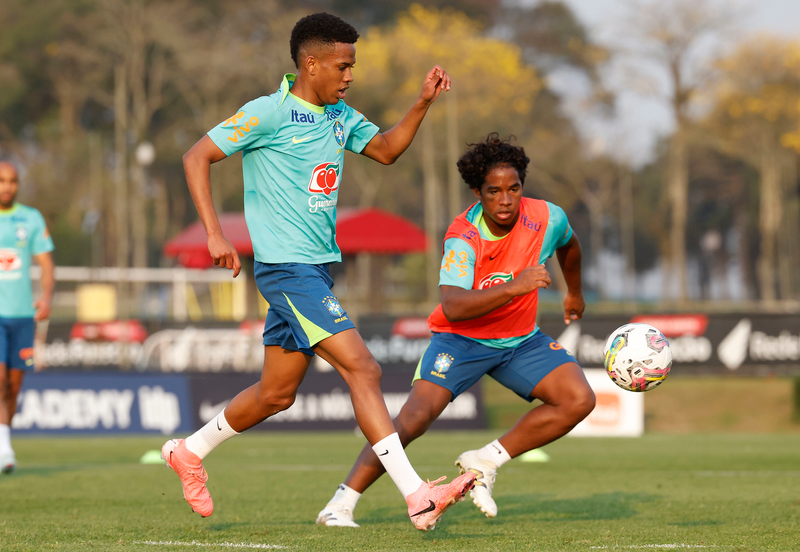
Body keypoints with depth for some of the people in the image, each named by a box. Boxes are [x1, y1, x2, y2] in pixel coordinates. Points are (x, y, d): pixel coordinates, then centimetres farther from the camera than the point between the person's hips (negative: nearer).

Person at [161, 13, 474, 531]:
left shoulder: (340, 116, 12)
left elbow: (386, 149, 27)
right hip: (287, 269, -9)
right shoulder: (268, 113, -11)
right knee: (363, 368, -18)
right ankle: (418, 498, -21)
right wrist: (215, 234, -18)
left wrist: (423, 103, 11)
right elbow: (197, 157, -10)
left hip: (318, 269, 9)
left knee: (277, 392, 16)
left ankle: (189, 452, 36)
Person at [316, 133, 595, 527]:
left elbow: (568, 244, 14)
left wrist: (575, 294, 30)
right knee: (416, 416, -24)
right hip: (461, 337, -5)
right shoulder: (463, 238, -27)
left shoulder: (546, 219, -14)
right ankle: (340, 506, -17)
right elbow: (453, 306, -43)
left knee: (579, 400, -15)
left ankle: (484, 463, -5)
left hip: (521, 340, 5)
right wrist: (513, 287, -53)